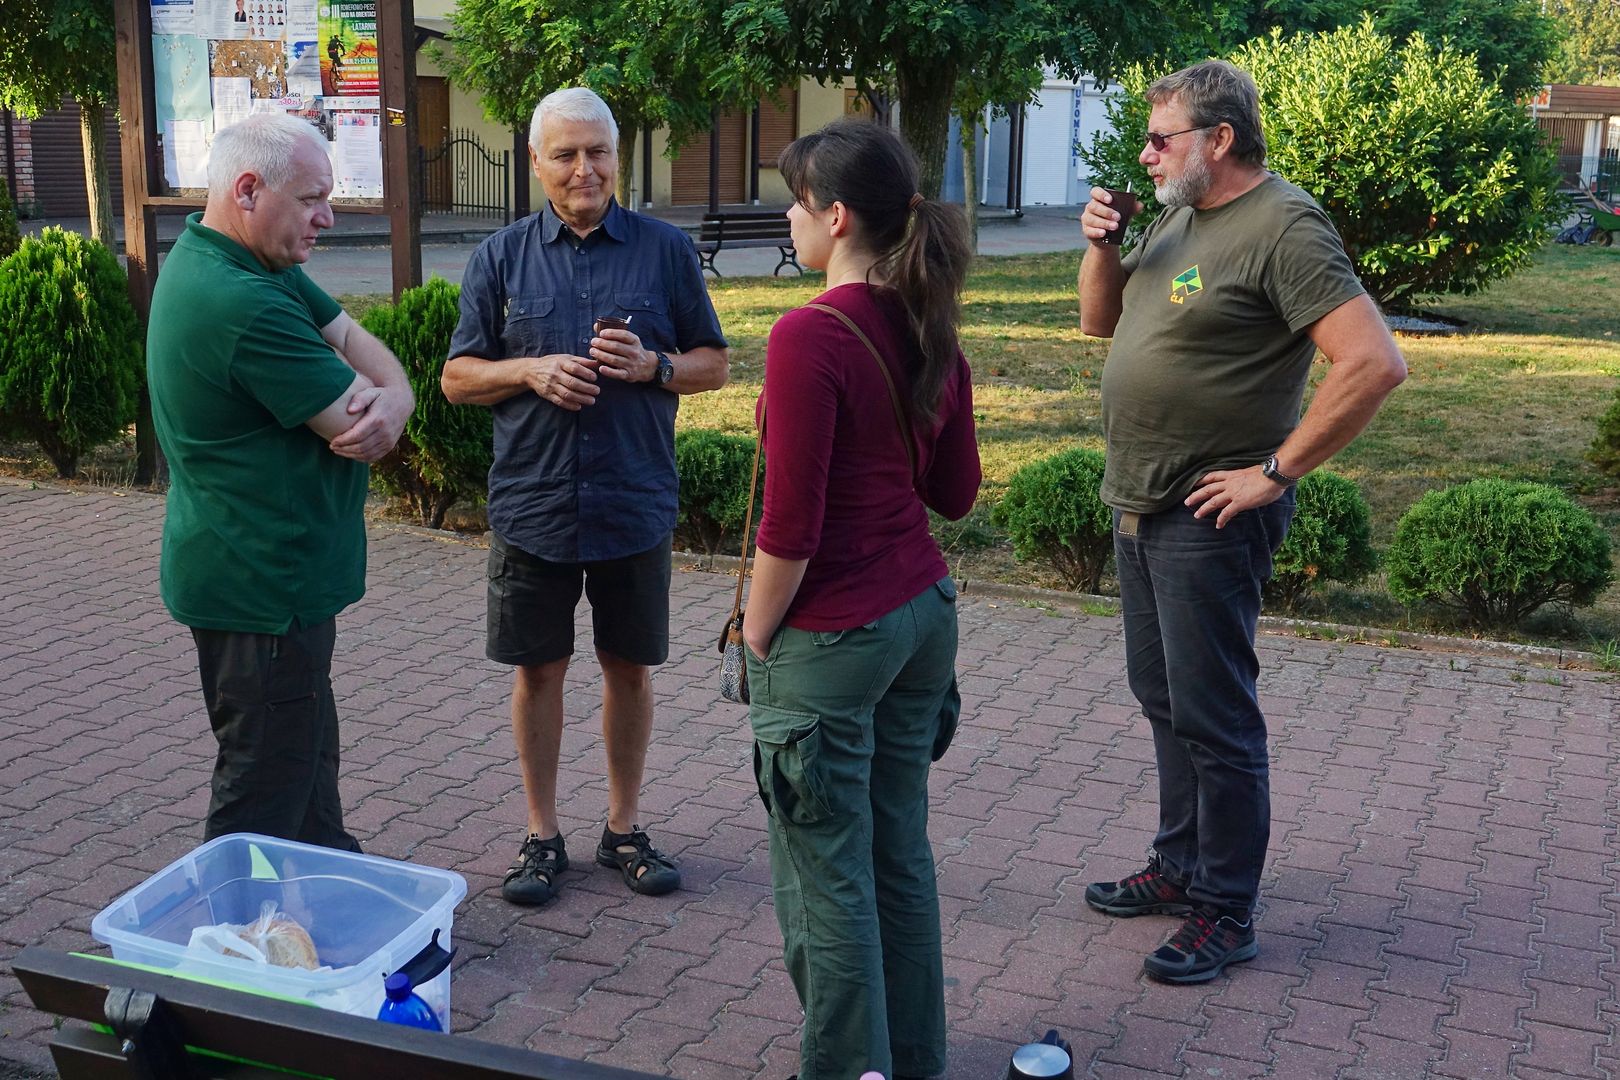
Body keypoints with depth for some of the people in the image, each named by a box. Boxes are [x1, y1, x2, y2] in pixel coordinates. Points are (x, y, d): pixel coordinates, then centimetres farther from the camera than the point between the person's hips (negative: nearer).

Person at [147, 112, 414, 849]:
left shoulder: (257, 264, 7)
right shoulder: (243, 304, -27)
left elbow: (354, 340, 5)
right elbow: (358, 429, -24)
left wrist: (392, 398, -17)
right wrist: (379, 407, -1)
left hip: (280, 572, 11)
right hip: (263, 586, -11)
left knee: (307, 752, 23)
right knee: (267, 790, 2)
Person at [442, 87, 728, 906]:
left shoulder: (666, 249, 1)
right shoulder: (500, 257, 3)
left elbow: (714, 364, 5)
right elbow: (457, 377, 5)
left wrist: (653, 366, -15)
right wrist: (533, 372, -14)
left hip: (635, 504, 0)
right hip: (533, 505, 0)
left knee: (629, 668, 10)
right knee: (538, 670, 9)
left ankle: (624, 828, 27)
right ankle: (542, 833, 24)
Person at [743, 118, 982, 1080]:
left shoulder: (811, 335, -19)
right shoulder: (931, 328, 3)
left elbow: (790, 525, -19)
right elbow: (956, 493, 11)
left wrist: (758, 636, -6)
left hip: (831, 637, -8)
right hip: (923, 612, 8)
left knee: (827, 877, 7)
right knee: (901, 855, 19)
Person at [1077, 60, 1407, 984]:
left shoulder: (1283, 227, -17)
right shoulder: (1178, 220, 11)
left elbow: (1375, 364, -25)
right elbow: (1102, 321, 21)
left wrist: (1276, 472, -21)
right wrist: (1102, 244, 1)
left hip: (1210, 519, -9)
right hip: (1140, 508, 9)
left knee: (1213, 716, 0)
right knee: (1163, 698, 19)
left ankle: (1226, 915, 13)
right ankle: (1180, 867, 34)